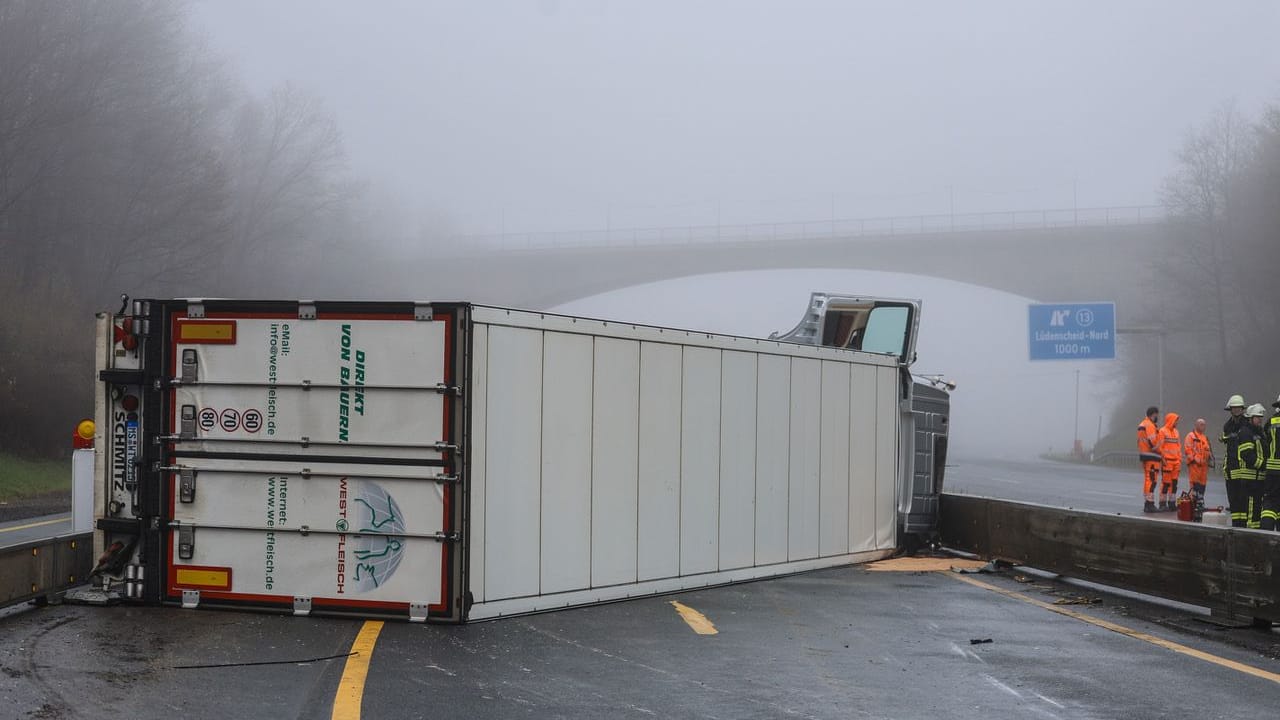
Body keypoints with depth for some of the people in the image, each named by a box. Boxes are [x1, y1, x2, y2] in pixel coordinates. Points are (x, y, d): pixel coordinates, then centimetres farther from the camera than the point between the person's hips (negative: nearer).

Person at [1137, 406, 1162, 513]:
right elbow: (1153, 443, -20)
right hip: (1151, 456, -10)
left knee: (1147, 479, 15)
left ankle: (1147, 503, 20)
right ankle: (1150, 503, -14)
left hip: (1143, 455, 10)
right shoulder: (1150, 426, -14)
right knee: (1152, 480, -11)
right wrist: (1161, 452, -7)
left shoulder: (1141, 425, 16)